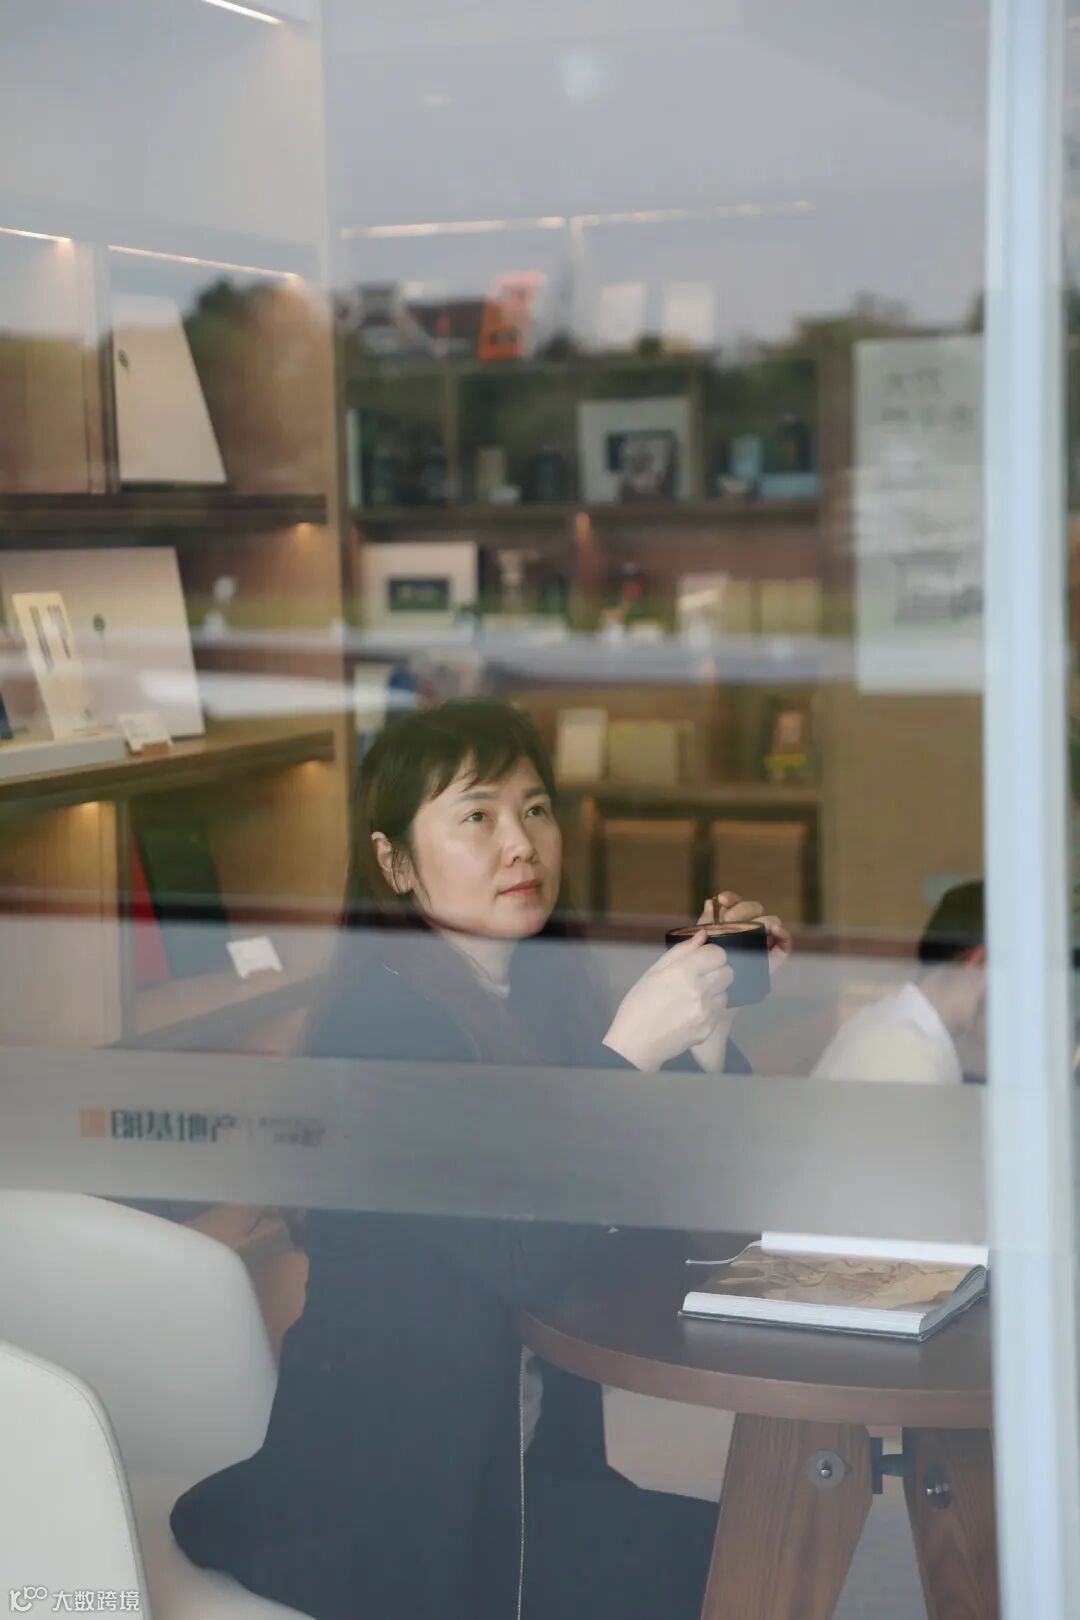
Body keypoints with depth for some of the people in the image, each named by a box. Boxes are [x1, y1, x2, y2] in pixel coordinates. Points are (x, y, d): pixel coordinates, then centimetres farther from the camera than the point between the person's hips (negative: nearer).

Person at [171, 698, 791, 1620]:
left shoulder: (546, 981, 6)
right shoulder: (379, 1018, -17)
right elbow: (524, 1255, -26)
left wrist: (708, 1023, -10)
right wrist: (631, 1046, -29)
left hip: (526, 1457, 7)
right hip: (394, 1508, -7)